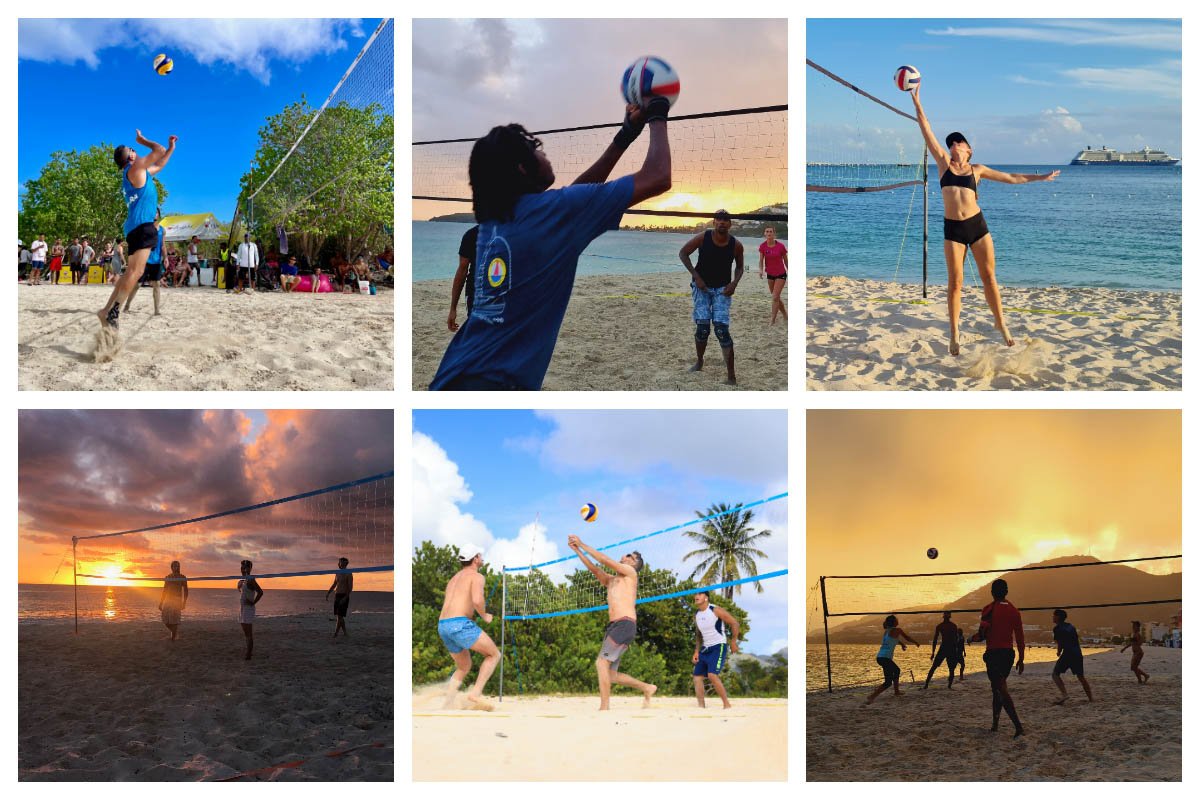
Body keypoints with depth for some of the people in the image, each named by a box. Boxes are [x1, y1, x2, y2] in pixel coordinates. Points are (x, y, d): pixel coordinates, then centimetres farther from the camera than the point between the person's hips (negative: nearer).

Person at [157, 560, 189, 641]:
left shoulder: (182, 577, -1)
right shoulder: (168, 577, 10)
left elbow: (185, 591, -3)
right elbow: (164, 591, 14)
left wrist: (184, 602, -12)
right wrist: (161, 603, 11)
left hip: (177, 601, -4)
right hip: (168, 600, 4)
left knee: (174, 621, -11)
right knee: (166, 621, -1)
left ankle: (173, 638, -3)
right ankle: (175, 632, 24)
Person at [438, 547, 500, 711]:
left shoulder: (453, 579, 28)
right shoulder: (476, 576, 1)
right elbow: (477, 600, -17)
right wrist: (484, 615, 1)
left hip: (442, 626, 8)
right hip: (460, 624, -8)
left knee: (464, 667, 23)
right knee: (494, 655, 5)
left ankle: (448, 705, 10)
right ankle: (476, 693, -9)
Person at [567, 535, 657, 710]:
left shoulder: (630, 572, 7)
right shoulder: (610, 580, 28)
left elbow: (605, 560, -1)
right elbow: (594, 569, 20)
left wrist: (582, 544, 4)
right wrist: (577, 550, 12)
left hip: (625, 625, -8)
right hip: (613, 626, 8)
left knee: (602, 662, -19)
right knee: (611, 674, 6)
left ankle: (604, 708, -21)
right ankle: (647, 688, 22)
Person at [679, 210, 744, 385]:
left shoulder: (736, 245, -10)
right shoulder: (703, 238, -14)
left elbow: (740, 267, 8)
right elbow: (683, 253, -4)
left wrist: (734, 282, -11)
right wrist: (695, 276, -12)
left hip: (722, 289, 0)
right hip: (702, 286, 0)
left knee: (721, 329, -14)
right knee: (702, 327, -8)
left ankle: (731, 375, -13)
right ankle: (699, 362, 21)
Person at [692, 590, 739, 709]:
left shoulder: (716, 610, -12)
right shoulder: (697, 614, 10)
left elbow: (735, 623, -9)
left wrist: (733, 641, -11)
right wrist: (697, 651, 11)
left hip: (719, 647, -8)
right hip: (705, 649, 8)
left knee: (712, 675, -23)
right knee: (697, 677, -2)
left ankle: (727, 704, -14)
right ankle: (701, 707, 2)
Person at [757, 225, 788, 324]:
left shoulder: (781, 246, -15)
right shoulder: (762, 246, -8)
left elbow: (786, 261, -4)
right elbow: (761, 261, -7)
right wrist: (761, 270, -28)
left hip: (781, 274, -4)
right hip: (770, 275, 4)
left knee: (775, 297, -13)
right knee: (777, 297, 15)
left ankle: (772, 321, -9)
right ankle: (785, 316, 35)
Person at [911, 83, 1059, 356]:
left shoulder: (976, 169, 11)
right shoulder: (944, 164, 7)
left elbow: (1010, 178, 20)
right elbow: (927, 133, 2)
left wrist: (1040, 177, 22)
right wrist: (917, 104, -4)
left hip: (976, 225, 1)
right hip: (953, 229, -1)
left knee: (989, 277, 5)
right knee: (955, 283, 0)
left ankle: (1000, 323, 18)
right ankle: (954, 334, 9)